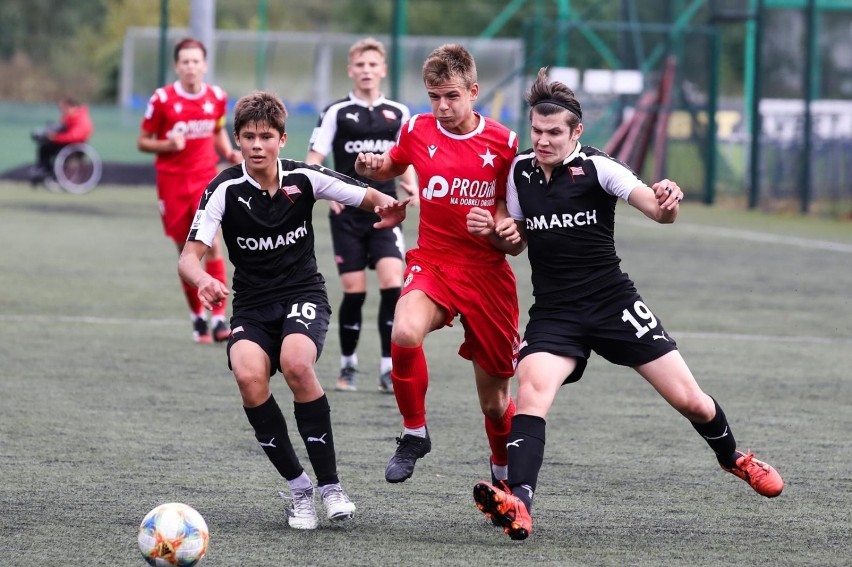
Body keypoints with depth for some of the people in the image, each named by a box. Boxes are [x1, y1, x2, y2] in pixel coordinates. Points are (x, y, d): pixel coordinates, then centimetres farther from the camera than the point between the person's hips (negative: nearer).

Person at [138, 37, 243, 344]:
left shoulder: (217, 97, 2)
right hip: (172, 181, -1)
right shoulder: (162, 99, -6)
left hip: (206, 179, 1)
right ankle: (197, 316, 20)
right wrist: (168, 144, -19)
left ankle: (219, 319, -15)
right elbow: (142, 142, 0)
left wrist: (229, 153, 2)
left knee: (212, 244, -15)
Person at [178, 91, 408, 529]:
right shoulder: (225, 189, -8)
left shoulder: (303, 179, -5)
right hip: (252, 307, 1)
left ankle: (330, 485, -18)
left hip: (303, 295, 0)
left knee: (296, 364, -33)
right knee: (249, 376, -30)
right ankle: (298, 488, -12)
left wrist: (388, 208, -22)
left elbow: (370, 199, 3)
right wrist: (203, 280, -38)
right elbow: (189, 257, -14)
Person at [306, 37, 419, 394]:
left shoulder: (398, 113, 7)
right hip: (348, 214, -1)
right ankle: (348, 366, 17)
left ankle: (388, 369, -8)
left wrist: (411, 187, -2)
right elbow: (312, 162, -2)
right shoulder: (337, 113, -1)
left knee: (392, 284, -13)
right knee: (354, 291, -1)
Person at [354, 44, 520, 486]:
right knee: (405, 334, -34)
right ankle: (414, 434, -11)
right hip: (432, 263, 1)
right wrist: (372, 167, -2)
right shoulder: (418, 131, 0)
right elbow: (392, 166, 21)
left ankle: (505, 470, 36)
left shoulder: (503, 143, -5)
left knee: (494, 401, 5)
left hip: (488, 273, 0)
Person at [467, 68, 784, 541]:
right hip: (554, 314, 2)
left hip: (614, 303, -2)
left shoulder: (596, 168, -10)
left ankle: (734, 458, 34)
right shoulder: (521, 171, 4)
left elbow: (658, 211, -22)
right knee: (532, 390, -28)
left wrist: (667, 202, -46)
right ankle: (518, 506, -41)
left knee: (689, 400, 1)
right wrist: (497, 232, -5)